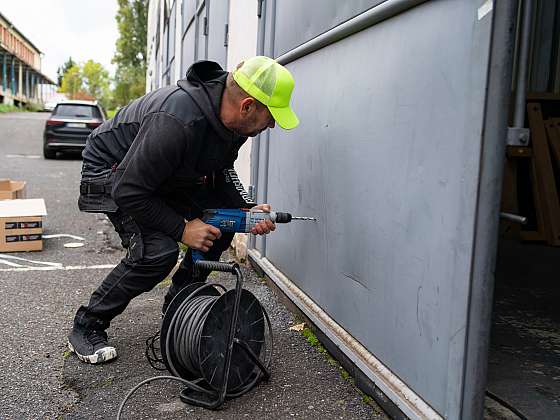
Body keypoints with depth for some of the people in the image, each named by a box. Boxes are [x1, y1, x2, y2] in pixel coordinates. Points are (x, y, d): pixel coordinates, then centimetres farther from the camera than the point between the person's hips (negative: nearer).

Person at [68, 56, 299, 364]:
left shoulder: (231, 118, -13)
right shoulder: (176, 121, -40)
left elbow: (221, 170, 6)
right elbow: (128, 191, -33)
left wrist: (246, 209, -10)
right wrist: (181, 229, -28)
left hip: (167, 174, 8)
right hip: (113, 171, -8)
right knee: (157, 250, -26)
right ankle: (86, 327, -5)